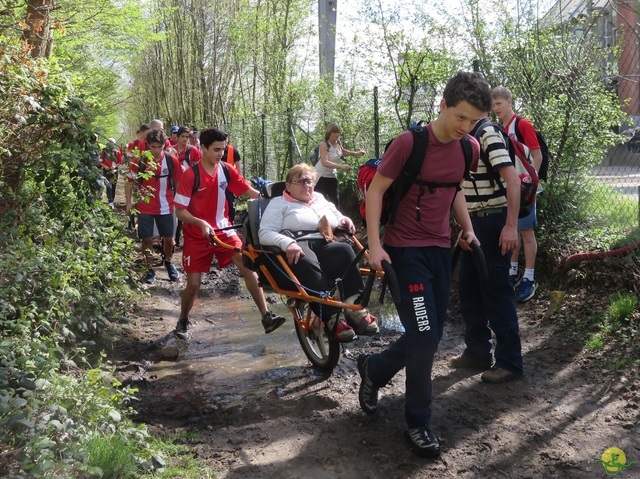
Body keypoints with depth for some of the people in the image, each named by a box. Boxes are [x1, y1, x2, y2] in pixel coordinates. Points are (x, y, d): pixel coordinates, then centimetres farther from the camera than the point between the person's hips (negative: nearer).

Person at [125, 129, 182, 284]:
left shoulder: (172, 160, -7)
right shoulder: (139, 161, -8)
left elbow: (179, 183, 2)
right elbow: (130, 182, 0)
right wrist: (129, 202, -5)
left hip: (166, 207, 1)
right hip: (144, 207, -1)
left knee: (169, 239, 9)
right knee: (147, 239, 4)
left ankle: (168, 262, 36)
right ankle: (150, 270, 18)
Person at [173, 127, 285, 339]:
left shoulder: (227, 171, -4)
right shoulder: (190, 175, -17)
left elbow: (252, 192, -3)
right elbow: (180, 211, -16)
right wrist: (201, 223, -32)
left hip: (222, 229, 3)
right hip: (197, 234, -3)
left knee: (247, 264, -17)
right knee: (194, 284, 0)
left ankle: (266, 316, -17)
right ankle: (183, 321, 28)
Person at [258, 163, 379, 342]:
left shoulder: (321, 200, 31)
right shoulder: (279, 203, 16)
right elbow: (265, 234, 1)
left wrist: (344, 221, 10)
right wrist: (287, 243, -20)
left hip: (325, 247, 4)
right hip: (297, 251, -4)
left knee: (345, 250, -31)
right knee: (308, 264, -40)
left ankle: (355, 307, -36)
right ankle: (331, 318, -45)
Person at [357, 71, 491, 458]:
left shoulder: (470, 149, 2)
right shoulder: (409, 142, -16)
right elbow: (376, 190, -11)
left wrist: (467, 229, 10)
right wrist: (375, 245, -17)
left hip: (441, 249, 7)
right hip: (406, 249, -6)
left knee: (429, 336, 10)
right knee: (424, 336, -9)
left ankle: (374, 369, 36)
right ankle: (419, 422, 10)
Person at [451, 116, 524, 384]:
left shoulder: (488, 133, -15)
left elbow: (512, 179, -22)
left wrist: (511, 226, -26)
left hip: (493, 222, -9)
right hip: (473, 222, 9)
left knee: (496, 291, -4)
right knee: (469, 290, 13)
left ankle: (510, 361, 6)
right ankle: (478, 352, 25)